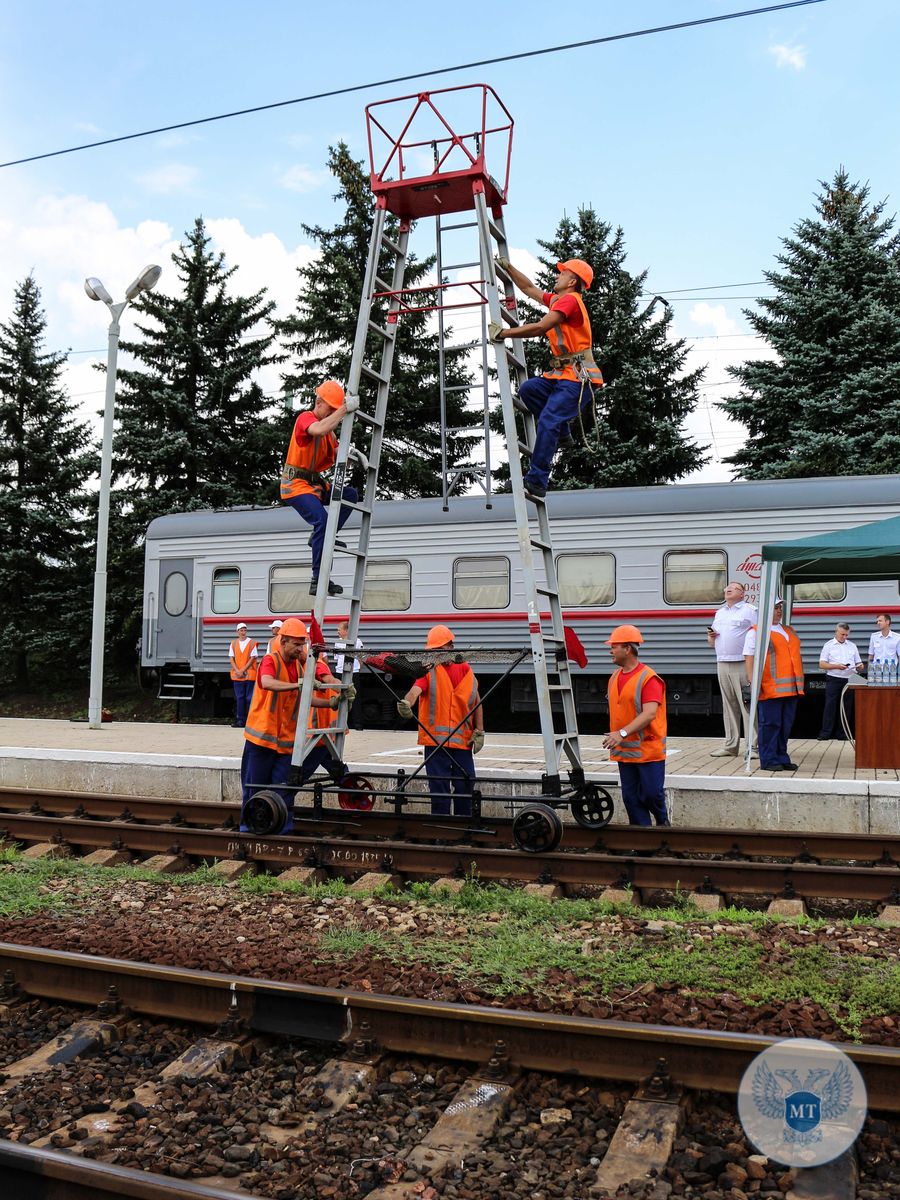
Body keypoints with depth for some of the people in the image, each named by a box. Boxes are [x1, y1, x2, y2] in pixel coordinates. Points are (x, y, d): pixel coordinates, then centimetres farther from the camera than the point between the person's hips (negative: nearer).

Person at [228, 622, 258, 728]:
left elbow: (253, 658, -6)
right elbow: (231, 658, 6)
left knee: (249, 698, -2)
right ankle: (240, 720, 8)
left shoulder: (252, 642, 0)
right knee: (239, 698, 5)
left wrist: (243, 670, -12)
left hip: (249, 674, -3)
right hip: (237, 675, 3)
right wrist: (237, 671, -8)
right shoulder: (233, 643, 10)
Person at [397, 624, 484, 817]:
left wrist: (479, 731, 10)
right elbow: (416, 689, -22)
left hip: (463, 741, 3)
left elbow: (476, 701, 18)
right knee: (439, 788, 1)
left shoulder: (465, 669, 9)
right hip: (435, 740, -3)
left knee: (465, 788, 9)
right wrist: (406, 702, -45)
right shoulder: (428, 670, -2)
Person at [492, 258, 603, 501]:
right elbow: (529, 288, 33)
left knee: (547, 421, -19)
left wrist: (504, 333, -15)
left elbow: (540, 328, -19)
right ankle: (561, 432, 7)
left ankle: (536, 483, -20)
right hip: (563, 373, 10)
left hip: (578, 377, -10)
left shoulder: (570, 300, -9)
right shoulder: (556, 299, 21)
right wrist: (507, 267, 31)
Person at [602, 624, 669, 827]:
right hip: (624, 751, 7)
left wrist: (623, 733, -32)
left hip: (648, 750, -7)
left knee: (652, 793, -2)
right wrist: (614, 737, 15)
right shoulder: (615, 677, 10)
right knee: (631, 798, 7)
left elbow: (650, 713, -25)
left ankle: (663, 822, 28)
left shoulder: (648, 678, -16)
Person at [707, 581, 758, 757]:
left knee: (748, 705, -8)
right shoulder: (719, 613, 21)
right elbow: (712, 642, 26)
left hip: (743, 665, -6)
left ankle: (753, 746, -6)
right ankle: (731, 745, 13)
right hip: (722, 664, 6)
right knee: (729, 705, 8)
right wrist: (711, 636, 3)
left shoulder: (750, 610, 1)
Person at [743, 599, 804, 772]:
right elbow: (749, 658, -7)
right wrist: (752, 681, -18)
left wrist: (799, 682, 21)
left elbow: (797, 655, 27)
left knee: (786, 725, 10)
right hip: (770, 688, -7)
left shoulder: (789, 631, 22)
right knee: (770, 723, -5)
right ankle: (769, 761, 1)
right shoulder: (756, 632, 0)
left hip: (790, 688, 7)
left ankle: (782, 758, 18)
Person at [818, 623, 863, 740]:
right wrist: (836, 666, -16)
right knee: (830, 707, -6)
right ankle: (825, 734, -5)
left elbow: (859, 663, 17)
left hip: (850, 680, 3)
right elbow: (822, 664, -2)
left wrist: (860, 667, -7)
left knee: (846, 708, 4)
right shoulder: (828, 645, 5)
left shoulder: (852, 646, 16)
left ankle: (842, 734, 9)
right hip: (833, 680, -3)